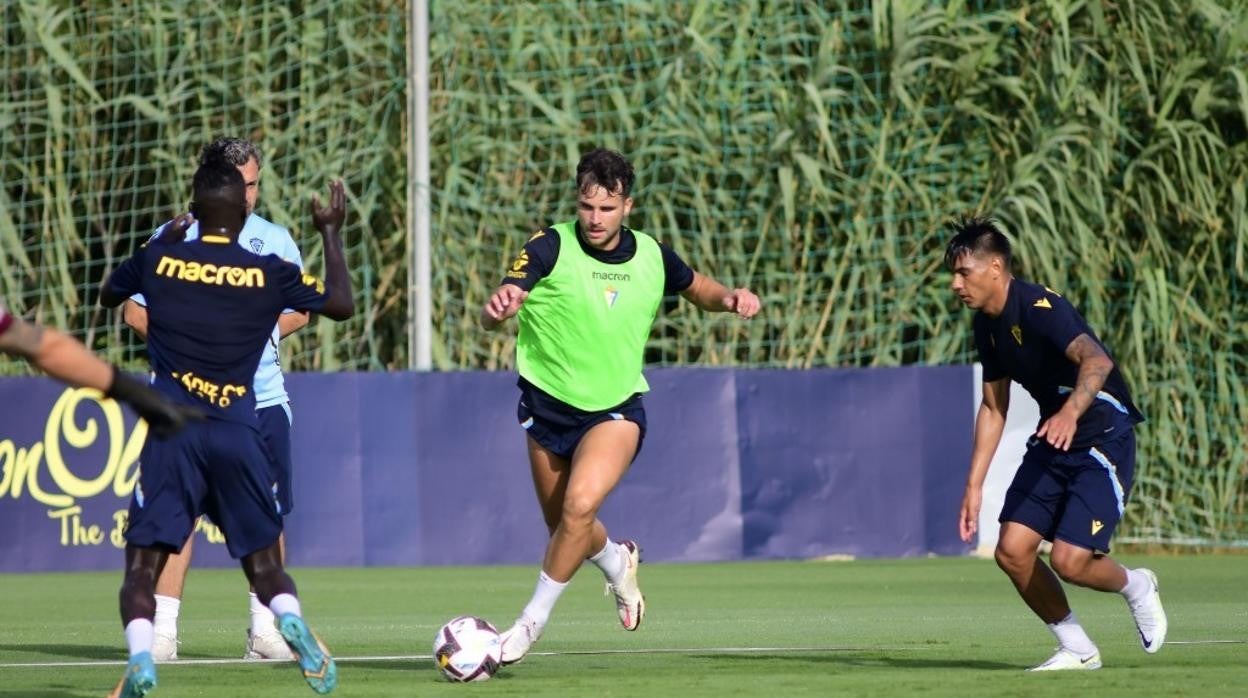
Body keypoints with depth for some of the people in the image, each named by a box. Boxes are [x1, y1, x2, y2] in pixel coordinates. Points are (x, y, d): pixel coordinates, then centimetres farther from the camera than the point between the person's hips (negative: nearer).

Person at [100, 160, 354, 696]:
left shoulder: (158, 259, 4)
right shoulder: (270, 273, 3)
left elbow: (108, 296, 26)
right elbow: (342, 305, 16)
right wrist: (331, 233, 27)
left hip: (171, 430, -1)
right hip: (239, 431, 1)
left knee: (142, 565, 1)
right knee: (264, 565, 13)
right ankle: (290, 623, -20)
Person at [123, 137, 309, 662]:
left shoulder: (275, 240, 8)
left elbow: (298, 311, 16)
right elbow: (134, 309, 2)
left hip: (262, 398, 3)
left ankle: (264, 628, 12)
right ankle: (163, 630, -6)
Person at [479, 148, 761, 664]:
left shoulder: (651, 257, -4)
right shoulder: (550, 248, -16)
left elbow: (697, 288, 18)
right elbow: (491, 316, -28)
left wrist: (729, 298, -5)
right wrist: (498, 308, -53)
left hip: (616, 408, -1)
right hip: (549, 405, 1)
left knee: (580, 504, -26)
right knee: (563, 528, 15)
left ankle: (534, 620, -11)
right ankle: (617, 563, 51)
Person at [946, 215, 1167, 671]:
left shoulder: (1041, 309, -23)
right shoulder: (987, 325, 4)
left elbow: (1096, 360, -41)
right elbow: (993, 407, 15)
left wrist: (1071, 411, -60)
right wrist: (974, 485, 10)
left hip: (1103, 440, -8)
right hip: (1052, 443, 8)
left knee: (1068, 560, -18)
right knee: (1012, 551, -5)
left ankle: (1136, 587, 16)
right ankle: (1078, 650, 12)